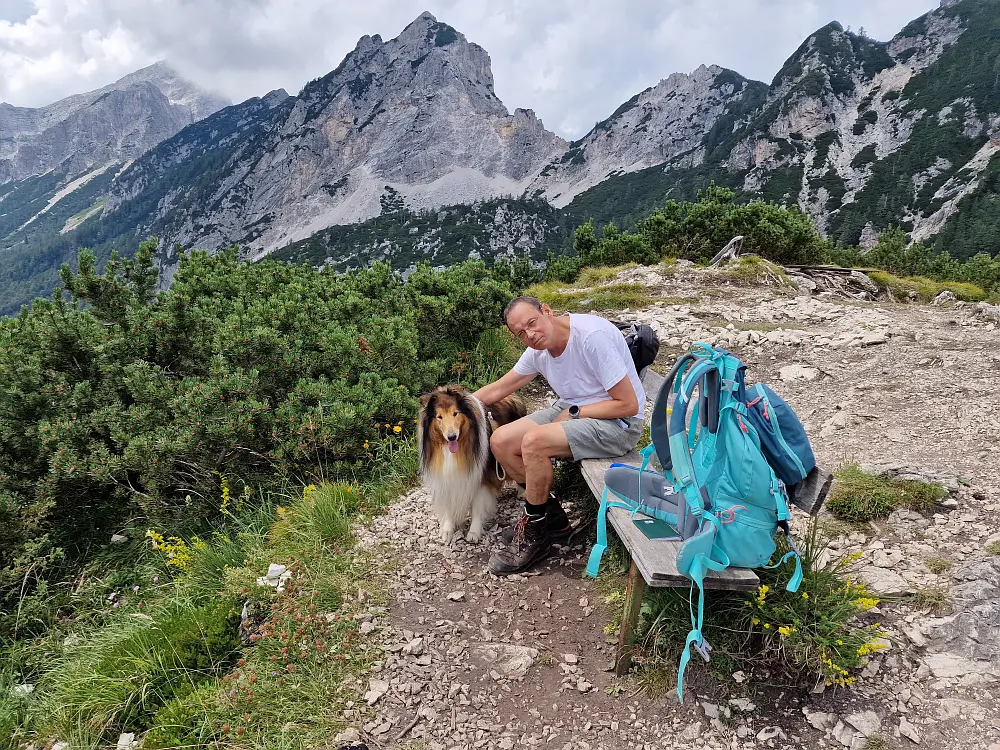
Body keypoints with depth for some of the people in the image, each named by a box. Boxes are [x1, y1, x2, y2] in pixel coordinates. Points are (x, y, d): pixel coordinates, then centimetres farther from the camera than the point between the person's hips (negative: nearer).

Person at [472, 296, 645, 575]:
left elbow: (629, 405, -23)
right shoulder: (538, 349, 0)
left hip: (617, 423, -8)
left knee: (534, 442, -29)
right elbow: (497, 389, 13)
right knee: (500, 442, -6)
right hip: (570, 410, 8)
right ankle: (552, 519, 5)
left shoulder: (592, 336, -24)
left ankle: (534, 536, -8)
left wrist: (573, 413, -17)